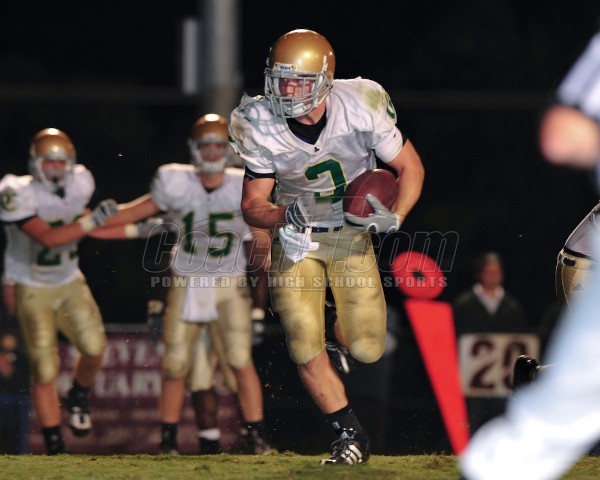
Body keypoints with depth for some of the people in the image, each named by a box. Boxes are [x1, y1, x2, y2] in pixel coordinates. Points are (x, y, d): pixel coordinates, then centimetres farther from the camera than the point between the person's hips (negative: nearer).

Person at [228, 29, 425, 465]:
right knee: (305, 346, -14)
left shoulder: (361, 110, -23)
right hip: (296, 234, 0)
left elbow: (410, 167, -9)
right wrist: (282, 217, -34)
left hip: (352, 234, 0)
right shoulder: (262, 129, -20)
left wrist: (395, 218, -26)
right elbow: (253, 204, -11)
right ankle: (350, 434, 4)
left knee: (366, 350, -4)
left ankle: (347, 324, 34)